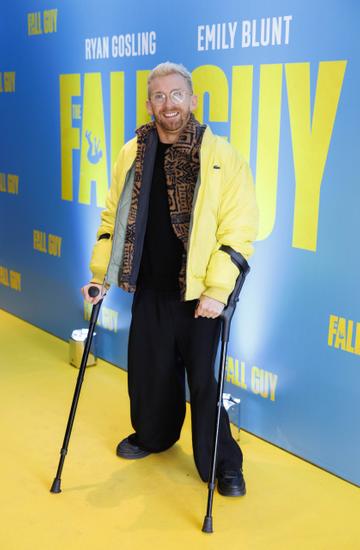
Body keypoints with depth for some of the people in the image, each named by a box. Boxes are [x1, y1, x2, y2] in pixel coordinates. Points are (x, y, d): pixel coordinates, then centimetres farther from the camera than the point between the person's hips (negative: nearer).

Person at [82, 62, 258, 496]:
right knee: (148, 367, 16)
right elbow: (113, 217, 12)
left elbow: (239, 231, -12)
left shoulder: (222, 157, -9)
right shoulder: (133, 154, 4)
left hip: (200, 294, -4)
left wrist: (217, 290, -18)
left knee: (204, 378, 2)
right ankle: (153, 435, 42)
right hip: (149, 288, 4)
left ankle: (222, 464, 20)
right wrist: (101, 276, 7)